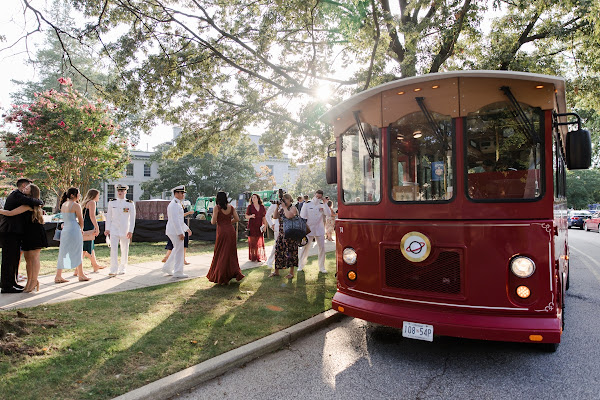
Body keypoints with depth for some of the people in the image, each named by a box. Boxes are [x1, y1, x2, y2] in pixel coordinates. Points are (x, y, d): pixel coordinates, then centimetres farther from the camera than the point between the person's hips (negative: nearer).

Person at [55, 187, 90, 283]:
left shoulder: (63, 205, 12)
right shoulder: (76, 205, -12)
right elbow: (81, 220, -6)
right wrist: (81, 230, 10)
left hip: (65, 230, 7)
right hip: (74, 230, -7)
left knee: (63, 253, 10)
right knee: (78, 253, 4)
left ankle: (58, 276, 11)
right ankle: (80, 275, 13)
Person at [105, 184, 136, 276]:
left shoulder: (130, 204, 0)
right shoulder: (111, 202, 5)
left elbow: (132, 218, -1)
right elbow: (108, 216, 9)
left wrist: (130, 231, -6)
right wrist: (107, 229, 3)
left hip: (125, 230, 0)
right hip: (114, 229, 1)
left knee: (125, 250, 7)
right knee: (113, 249, -9)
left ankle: (122, 269, 19)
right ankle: (114, 270, -8)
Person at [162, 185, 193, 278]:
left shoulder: (178, 204, 18)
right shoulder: (174, 204, -16)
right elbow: (175, 220, -22)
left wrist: (187, 229, 24)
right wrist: (180, 233, -24)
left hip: (177, 231, 10)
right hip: (175, 231, -10)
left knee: (177, 250, 17)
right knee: (179, 250, -4)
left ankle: (167, 267, 25)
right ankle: (178, 272, 3)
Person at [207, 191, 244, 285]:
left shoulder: (217, 208, -7)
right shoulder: (231, 207, 6)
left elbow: (213, 222, -9)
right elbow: (237, 219, 4)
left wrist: (212, 219, 13)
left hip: (222, 231, -4)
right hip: (231, 231, 4)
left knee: (222, 255, 6)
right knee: (231, 253, 16)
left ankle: (222, 278, 10)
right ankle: (235, 272, 10)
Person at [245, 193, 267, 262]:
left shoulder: (262, 207, 8)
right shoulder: (250, 207, 1)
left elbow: (264, 217, 11)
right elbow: (246, 216, 2)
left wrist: (265, 225, 4)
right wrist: (251, 216, -19)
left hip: (259, 227, 2)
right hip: (252, 227, -2)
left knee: (260, 242, 1)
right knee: (252, 242, -2)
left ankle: (259, 257, 7)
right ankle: (253, 257, 3)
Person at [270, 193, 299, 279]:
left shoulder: (293, 208, -10)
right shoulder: (282, 209, 12)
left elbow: (289, 216, -29)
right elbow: (275, 217, 6)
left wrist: (284, 207, -18)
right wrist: (277, 207, -2)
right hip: (281, 233, 7)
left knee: (290, 252, -2)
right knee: (278, 250, 9)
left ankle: (291, 273, 10)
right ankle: (276, 271, 21)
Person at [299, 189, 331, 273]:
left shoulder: (322, 206, 4)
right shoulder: (307, 205, -1)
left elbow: (329, 214, -12)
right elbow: (302, 218, 0)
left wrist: (324, 203, -14)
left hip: (319, 230, 2)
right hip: (309, 230, -2)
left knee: (322, 248, 3)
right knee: (305, 248, 3)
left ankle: (321, 267, 14)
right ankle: (301, 266, 17)